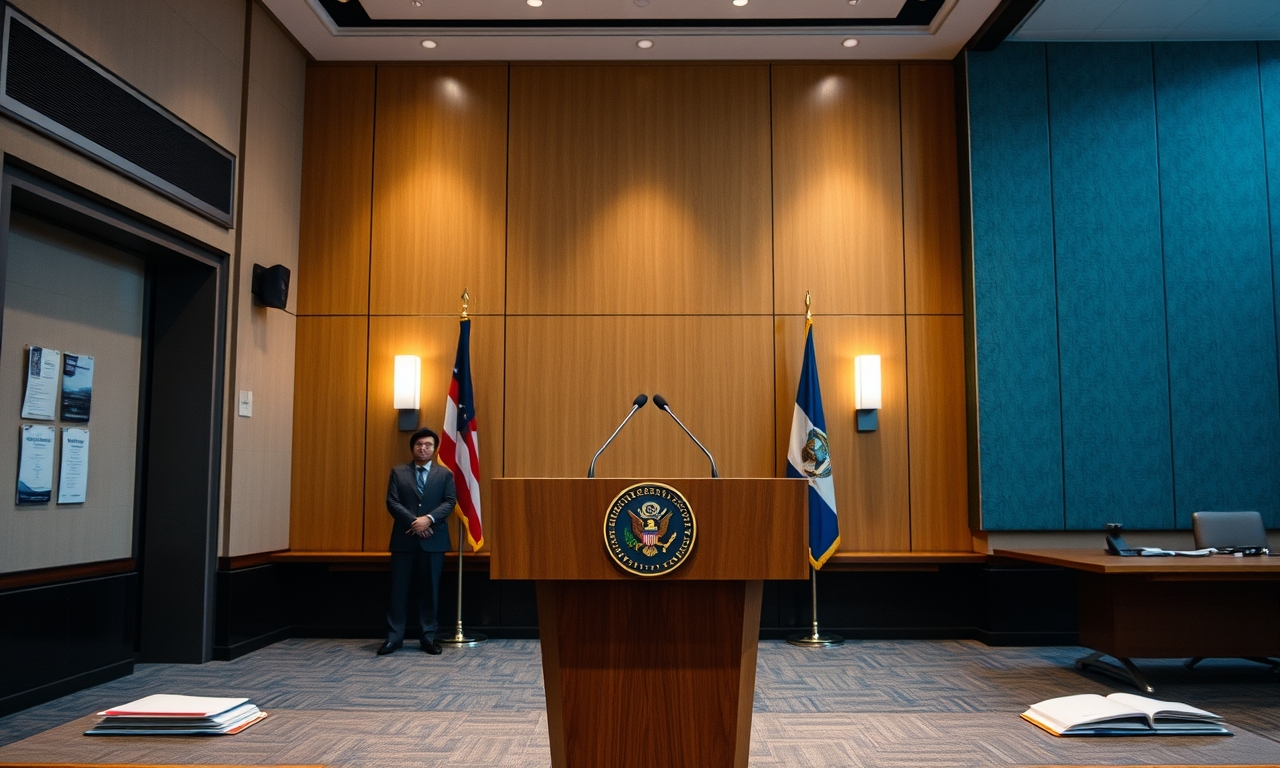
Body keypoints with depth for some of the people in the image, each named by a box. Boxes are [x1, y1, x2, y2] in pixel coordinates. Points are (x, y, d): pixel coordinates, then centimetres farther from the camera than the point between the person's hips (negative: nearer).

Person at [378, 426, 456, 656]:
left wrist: (429, 519, -18)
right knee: (399, 589, 2)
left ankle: (428, 637, 12)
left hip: (433, 540, 0)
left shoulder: (445, 474, 8)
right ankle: (394, 636, 10)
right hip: (404, 538, 0)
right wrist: (413, 522, -14)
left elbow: (450, 502, -2)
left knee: (430, 589, 4)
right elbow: (392, 502, -2)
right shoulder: (398, 472, 8)